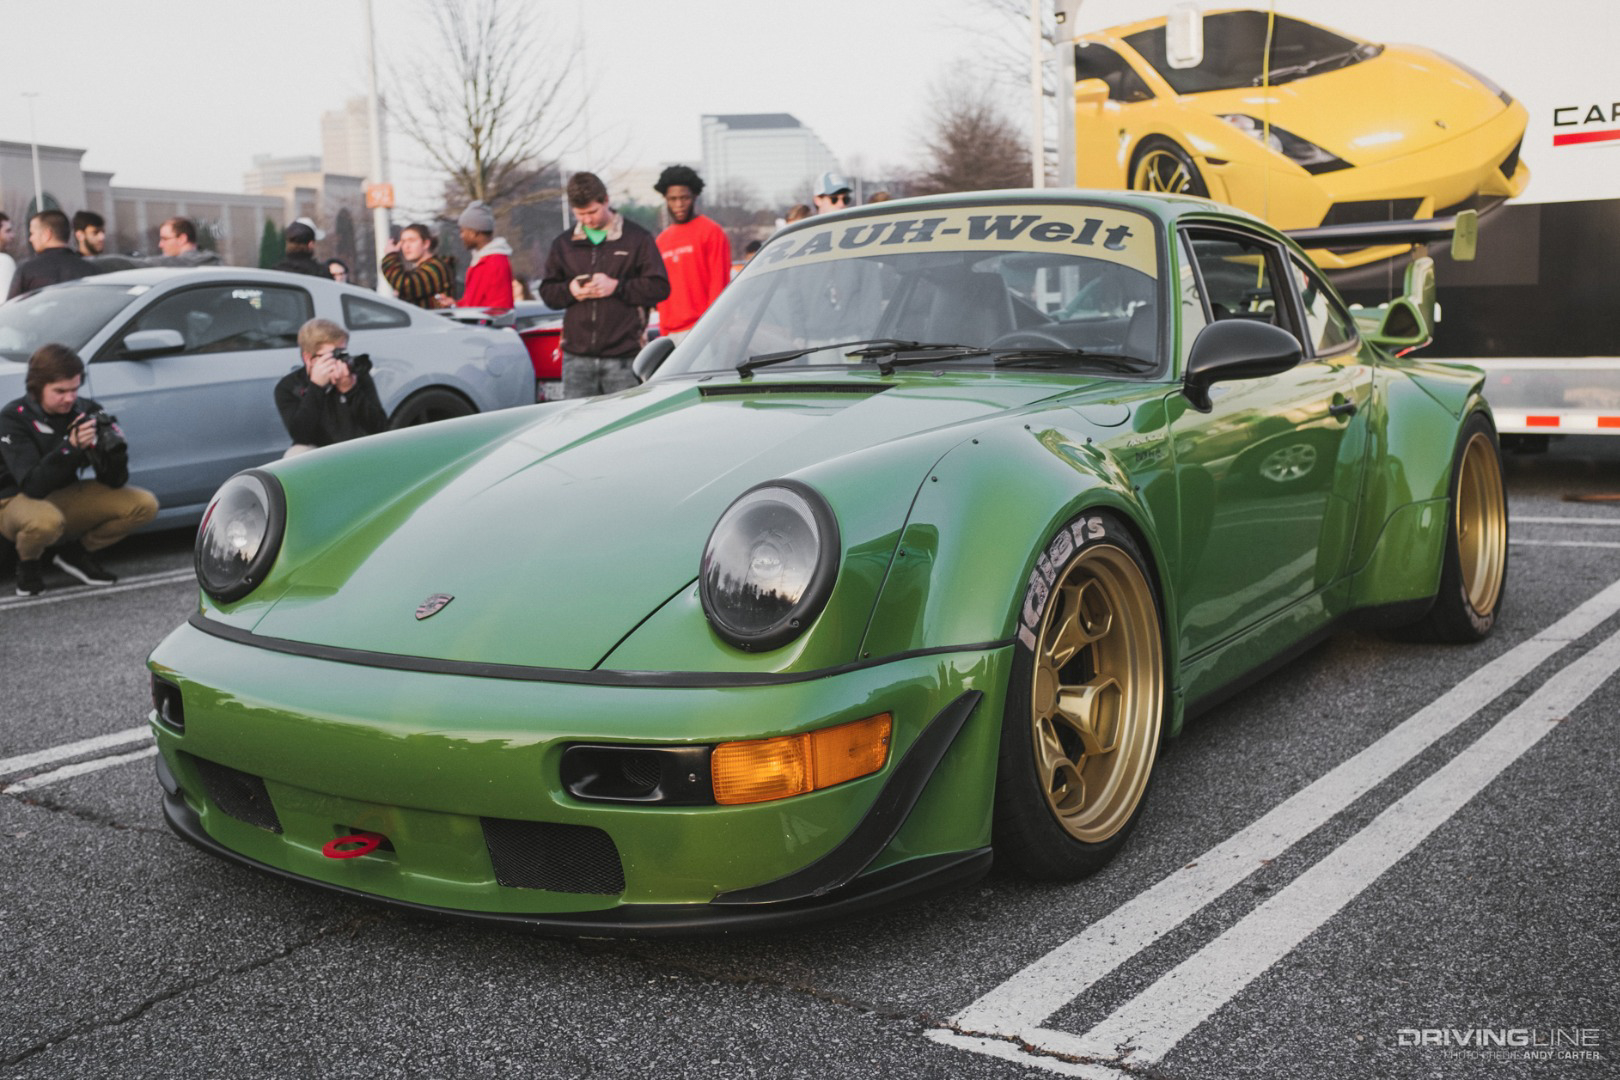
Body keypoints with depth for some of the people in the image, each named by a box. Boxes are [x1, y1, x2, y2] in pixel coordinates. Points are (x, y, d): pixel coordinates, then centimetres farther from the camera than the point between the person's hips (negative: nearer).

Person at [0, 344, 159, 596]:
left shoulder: (85, 411, -9)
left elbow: (115, 482, -8)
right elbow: (33, 486, -29)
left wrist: (112, 450, -29)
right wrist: (70, 447, -41)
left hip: (67, 499, 5)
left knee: (144, 505, -14)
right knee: (47, 520, -40)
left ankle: (76, 553, 8)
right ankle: (28, 563, -2)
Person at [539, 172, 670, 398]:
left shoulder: (637, 238, 3)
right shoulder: (563, 243, 14)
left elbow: (659, 286, -3)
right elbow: (547, 290, 15)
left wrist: (617, 287, -13)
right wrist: (570, 290, -6)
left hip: (623, 356, -3)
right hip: (577, 357, 3)